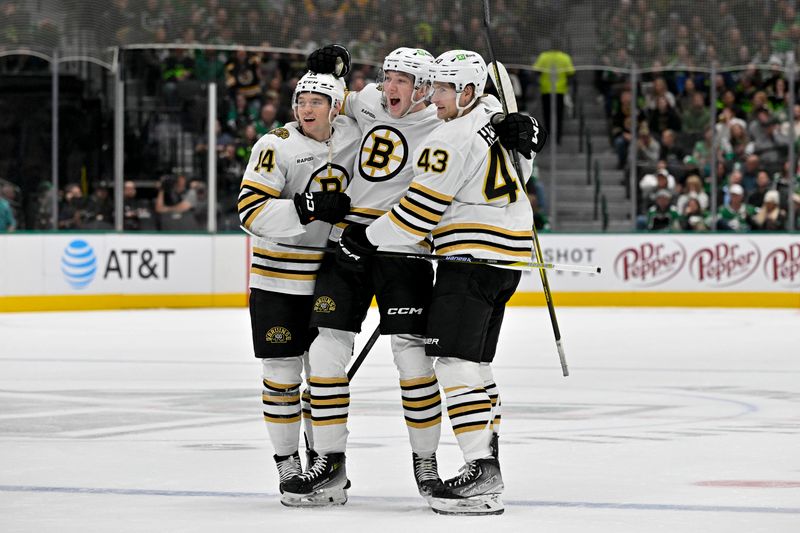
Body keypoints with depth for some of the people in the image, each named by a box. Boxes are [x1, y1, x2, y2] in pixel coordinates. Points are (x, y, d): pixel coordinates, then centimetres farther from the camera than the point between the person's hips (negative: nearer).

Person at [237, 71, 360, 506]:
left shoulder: (351, 137, 0)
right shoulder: (276, 147, -15)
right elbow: (251, 211, -21)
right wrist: (308, 208, -32)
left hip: (329, 276, 4)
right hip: (277, 279, -4)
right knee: (282, 375, -1)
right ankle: (288, 466, 11)